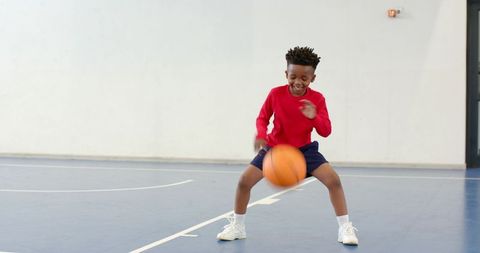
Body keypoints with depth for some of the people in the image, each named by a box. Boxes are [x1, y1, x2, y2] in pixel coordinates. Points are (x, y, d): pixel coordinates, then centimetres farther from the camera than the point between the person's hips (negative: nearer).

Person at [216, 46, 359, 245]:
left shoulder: (317, 99, -15)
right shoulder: (276, 94, -15)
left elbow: (326, 132, -16)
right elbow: (262, 118, -2)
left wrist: (314, 117, -37)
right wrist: (261, 135, -24)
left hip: (304, 149, 0)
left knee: (333, 180, -19)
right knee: (244, 181, -10)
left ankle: (345, 228, -5)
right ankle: (237, 227, 11)